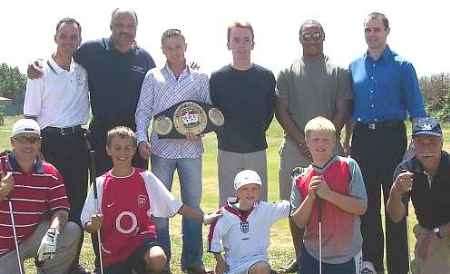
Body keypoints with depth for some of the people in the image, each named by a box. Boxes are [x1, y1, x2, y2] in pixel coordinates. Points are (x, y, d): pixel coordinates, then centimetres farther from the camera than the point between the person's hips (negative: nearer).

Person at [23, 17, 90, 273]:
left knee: (77, 200, 7)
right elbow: (31, 115, -2)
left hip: (78, 141, 4)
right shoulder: (41, 72, -3)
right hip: (51, 141, -4)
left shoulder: (83, 70, 8)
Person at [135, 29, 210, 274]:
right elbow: (143, 111, 5)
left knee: (193, 204, 5)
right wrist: (142, 139, -7)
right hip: (161, 149, 0)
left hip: (191, 149, 1)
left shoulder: (200, 78, 8)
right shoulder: (153, 77, 8)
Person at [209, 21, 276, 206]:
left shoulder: (266, 77, 2)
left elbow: (270, 110, 10)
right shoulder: (218, 78, 0)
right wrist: (224, 134, 0)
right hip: (228, 151, -1)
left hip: (257, 151, 1)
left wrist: (257, 132, 5)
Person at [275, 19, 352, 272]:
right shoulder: (288, 72, 8)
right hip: (295, 146, 1)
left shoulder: (338, 71, 6)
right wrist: (302, 142, -7)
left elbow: (342, 112, 1)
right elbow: (282, 111, 3)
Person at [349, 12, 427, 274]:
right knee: (366, 202, 9)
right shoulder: (354, 67, 11)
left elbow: (416, 109, -1)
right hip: (362, 139, 4)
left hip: (392, 137, -3)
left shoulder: (402, 66, 0)